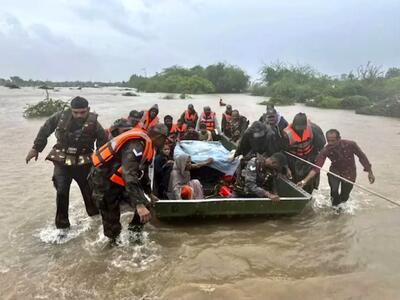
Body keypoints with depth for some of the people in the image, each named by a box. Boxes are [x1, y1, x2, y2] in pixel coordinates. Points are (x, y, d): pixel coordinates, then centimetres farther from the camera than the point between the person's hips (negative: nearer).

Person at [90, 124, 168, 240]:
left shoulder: (144, 144, 5)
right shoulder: (137, 145, -27)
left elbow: (143, 171, 19)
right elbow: (129, 174, -39)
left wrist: (149, 193, 27)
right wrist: (139, 204, -44)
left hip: (117, 180, 9)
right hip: (104, 180, -9)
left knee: (145, 207, 2)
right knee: (111, 219, 2)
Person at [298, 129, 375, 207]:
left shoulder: (350, 144, -28)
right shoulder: (325, 151, -27)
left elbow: (362, 156, -11)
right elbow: (316, 167, -31)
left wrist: (370, 172, -6)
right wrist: (305, 180, -43)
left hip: (349, 174, 0)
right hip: (334, 172, 0)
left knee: (344, 197, 8)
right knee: (334, 191, -22)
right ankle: (335, 207, 11)